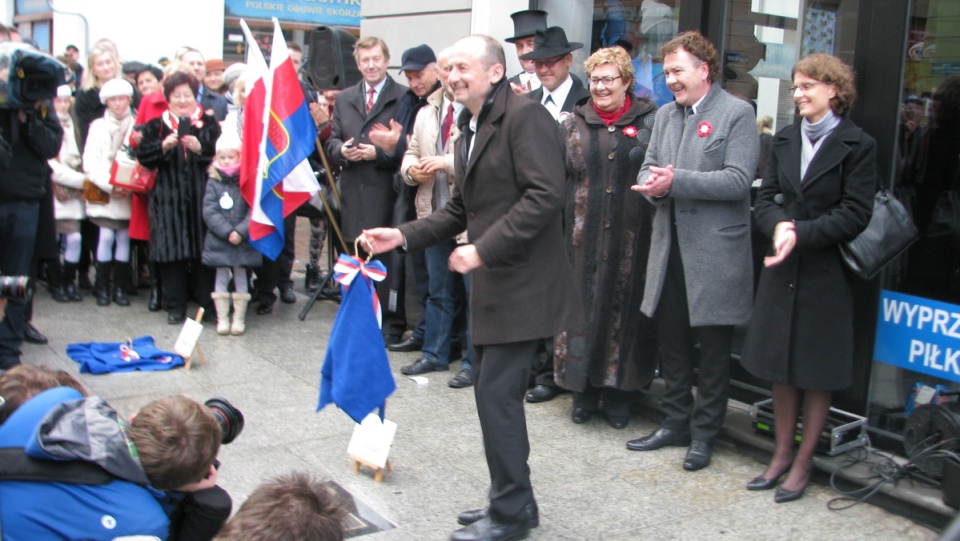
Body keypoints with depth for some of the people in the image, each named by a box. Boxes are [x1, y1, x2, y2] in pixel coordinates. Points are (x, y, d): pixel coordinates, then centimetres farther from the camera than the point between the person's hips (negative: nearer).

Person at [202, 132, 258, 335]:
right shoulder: (213, 183, 0)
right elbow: (209, 212, -7)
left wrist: (240, 231, -18)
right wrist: (227, 232, -15)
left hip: (243, 241, -1)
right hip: (219, 241, 1)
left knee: (240, 278, 7)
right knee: (221, 278, 7)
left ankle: (239, 319, 15)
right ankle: (222, 319, 14)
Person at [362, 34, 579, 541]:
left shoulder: (524, 116, -14)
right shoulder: (468, 131, 16)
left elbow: (545, 194, -23)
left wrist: (484, 249, -23)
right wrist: (403, 235, 8)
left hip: (522, 283, -10)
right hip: (491, 284, 10)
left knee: (496, 393, -7)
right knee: (491, 391, 14)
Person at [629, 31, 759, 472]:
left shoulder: (737, 113, -7)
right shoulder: (665, 115, 14)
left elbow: (738, 180, -17)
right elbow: (647, 171, 13)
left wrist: (676, 181, -22)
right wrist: (653, 184, -11)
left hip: (714, 252, -6)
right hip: (670, 247, 6)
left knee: (713, 348, 6)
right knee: (671, 340, 14)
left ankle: (704, 434, 18)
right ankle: (676, 422, 29)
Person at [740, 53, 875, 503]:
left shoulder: (858, 145, -7)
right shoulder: (785, 139, 9)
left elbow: (855, 214, -12)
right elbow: (765, 198, 5)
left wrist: (801, 233, -20)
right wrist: (779, 225, -16)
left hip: (826, 274, -5)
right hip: (782, 269, 5)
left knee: (818, 372, 6)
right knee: (779, 367, 12)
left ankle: (803, 463, 19)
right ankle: (781, 454, 26)